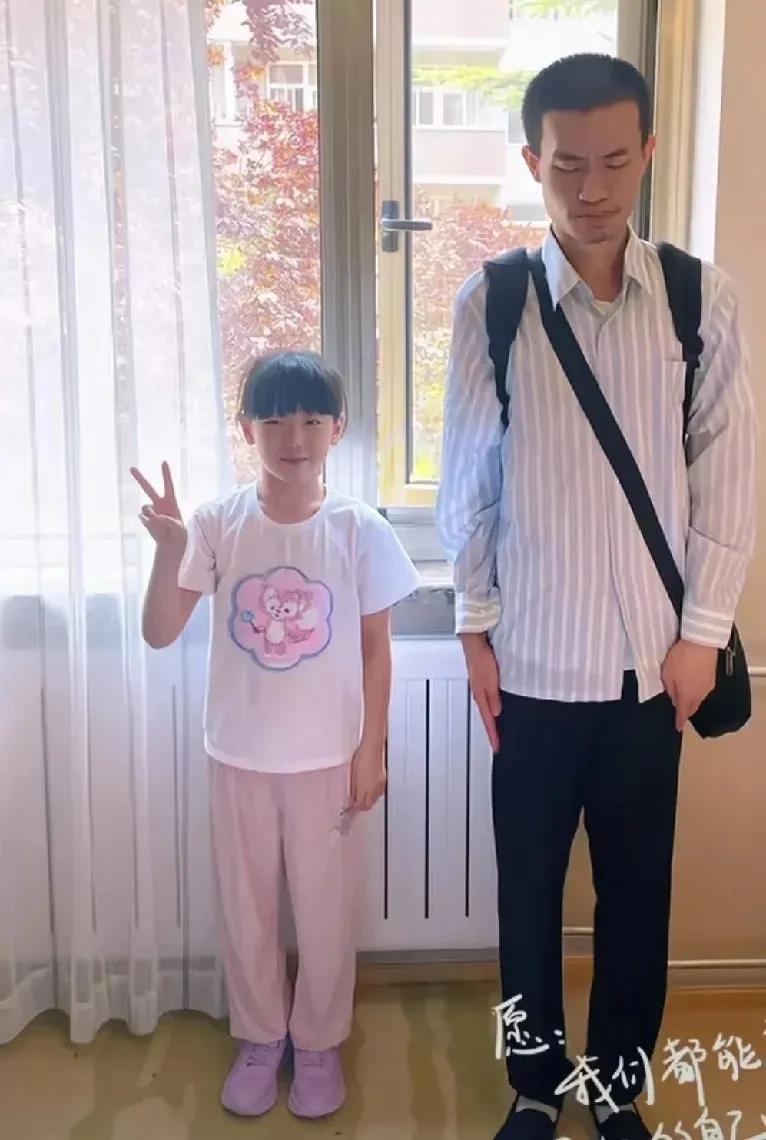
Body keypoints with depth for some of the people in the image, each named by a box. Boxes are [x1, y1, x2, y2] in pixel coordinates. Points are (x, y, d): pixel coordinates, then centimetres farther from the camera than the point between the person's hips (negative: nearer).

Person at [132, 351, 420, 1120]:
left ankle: (318, 1044, 37)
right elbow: (159, 633, -10)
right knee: (245, 908, 17)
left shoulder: (360, 530, -10)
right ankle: (259, 1040, 40)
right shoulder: (217, 525, -8)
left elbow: (376, 648, -3)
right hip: (240, 756, 1)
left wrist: (371, 750, -4)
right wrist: (170, 550, -26)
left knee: (325, 910, 14)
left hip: (328, 758, -1)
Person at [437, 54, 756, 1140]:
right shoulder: (491, 305, -4)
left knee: (638, 887, 15)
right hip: (535, 659, 0)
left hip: (652, 656, 1)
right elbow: (467, 481, -1)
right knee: (529, 885, 14)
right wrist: (476, 627, 0)